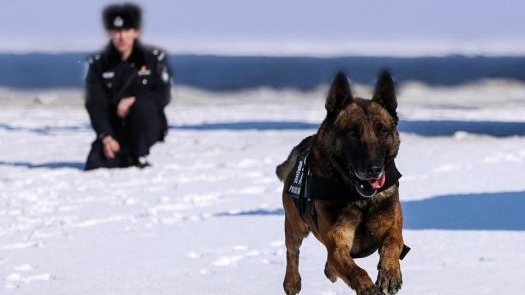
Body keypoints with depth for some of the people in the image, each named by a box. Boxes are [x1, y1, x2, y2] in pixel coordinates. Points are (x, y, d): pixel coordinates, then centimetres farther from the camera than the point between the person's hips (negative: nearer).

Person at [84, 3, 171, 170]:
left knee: (144, 106, -35)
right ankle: (124, 157, 10)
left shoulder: (153, 58, -1)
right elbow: (95, 106, -5)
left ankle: (140, 157, -17)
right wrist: (106, 137, -21)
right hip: (114, 130, 1)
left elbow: (163, 97, -7)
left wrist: (134, 100, -25)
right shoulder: (99, 64, 1)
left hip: (148, 128, -1)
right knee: (95, 166, -23)